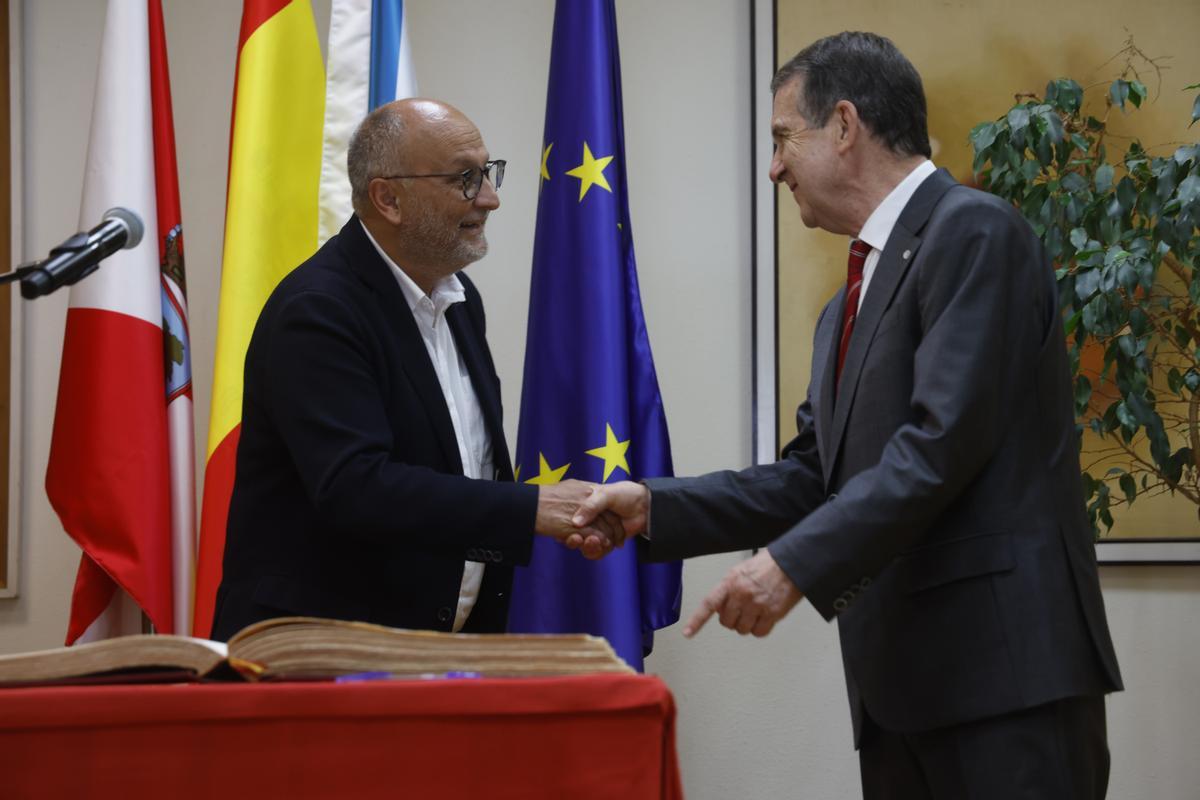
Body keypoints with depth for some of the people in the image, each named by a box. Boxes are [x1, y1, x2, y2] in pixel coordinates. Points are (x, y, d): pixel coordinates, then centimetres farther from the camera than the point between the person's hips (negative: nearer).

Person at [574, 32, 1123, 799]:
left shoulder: (973, 232, -9)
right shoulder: (852, 305, 20)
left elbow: (942, 442, -18)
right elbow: (814, 476, 20)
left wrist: (795, 564, -20)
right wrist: (655, 508, 11)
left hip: (1005, 663, -9)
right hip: (900, 678, 9)